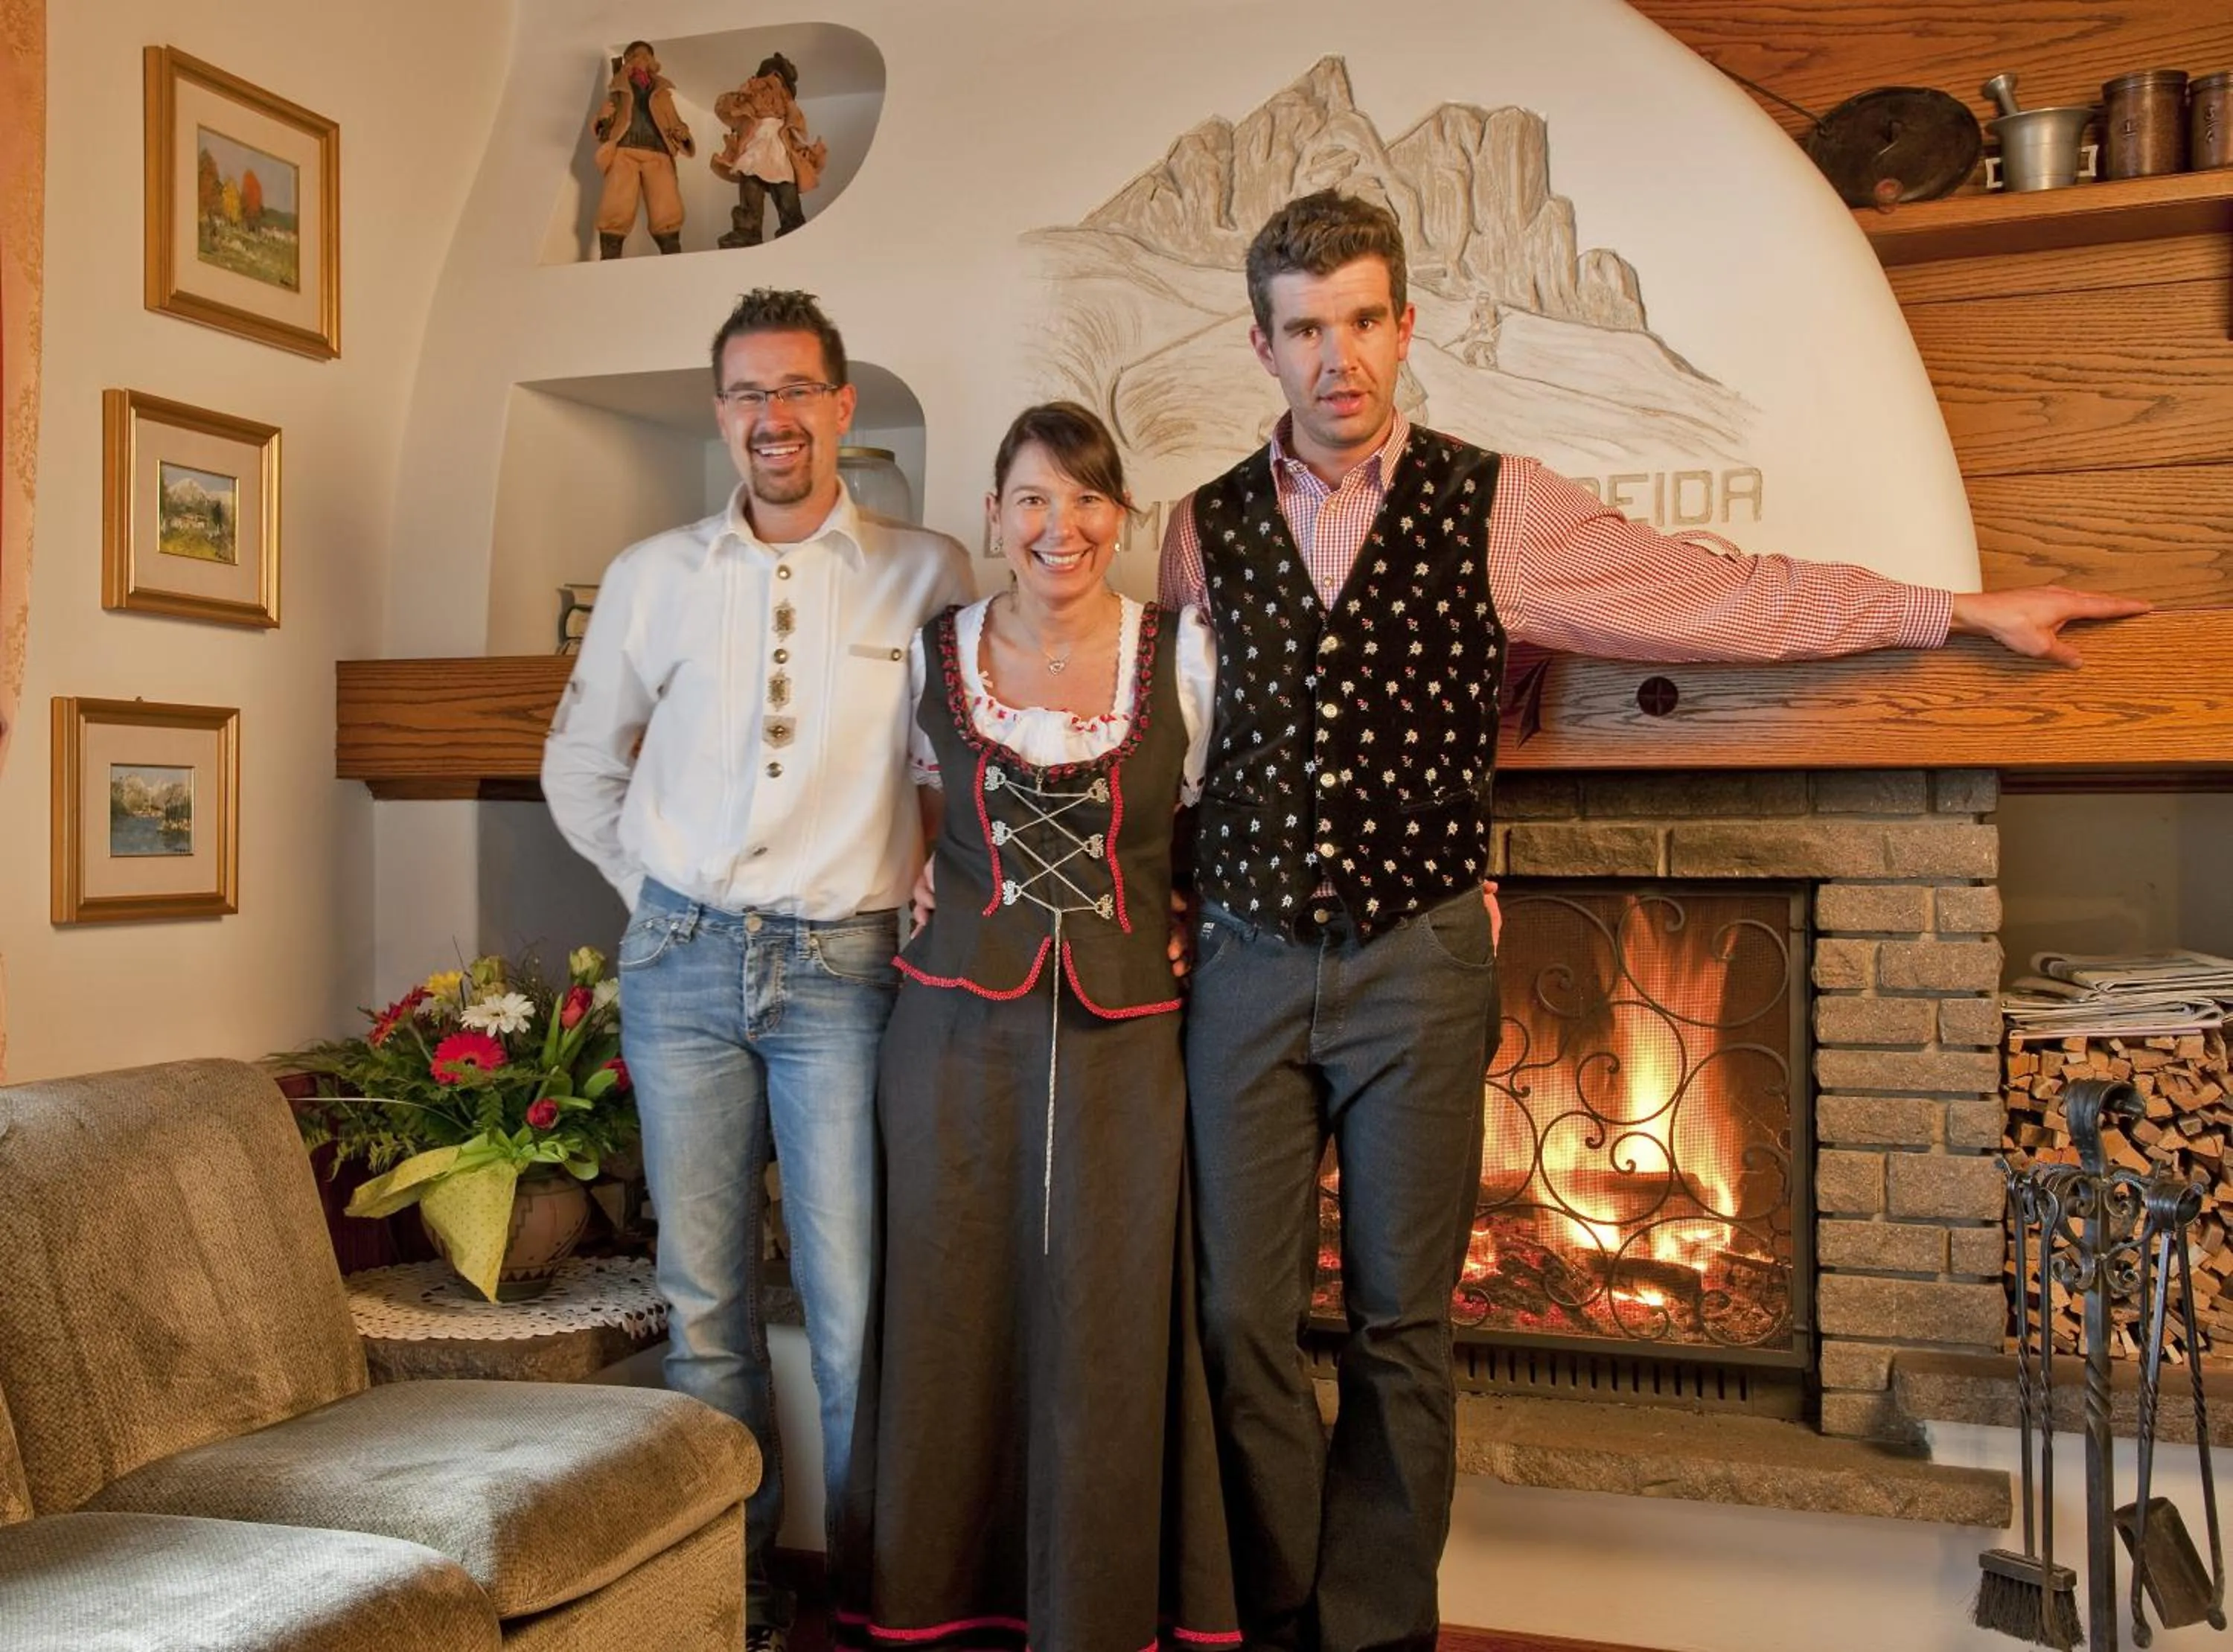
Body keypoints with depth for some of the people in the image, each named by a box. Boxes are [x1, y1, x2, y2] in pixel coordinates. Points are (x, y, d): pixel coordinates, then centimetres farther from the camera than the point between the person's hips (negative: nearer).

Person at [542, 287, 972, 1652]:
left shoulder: (929, 574, 1)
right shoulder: (653, 578, 8)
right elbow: (580, 763, 18)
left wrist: (928, 882, -1)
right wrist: (655, 892, 10)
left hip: (842, 971, -2)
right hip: (682, 964, 3)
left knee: (856, 1307, -2)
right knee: (704, 1296, 9)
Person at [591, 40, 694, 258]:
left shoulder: (661, 93, 28)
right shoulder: (619, 91, 25)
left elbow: (674, 122, 21)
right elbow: (602, 120, 19)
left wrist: (682, 133, -3)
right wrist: (603, 120, -5)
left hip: (657, 153, 1)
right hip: (624, 150, -1)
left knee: (667, 213, -17)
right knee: (616, 211, -18)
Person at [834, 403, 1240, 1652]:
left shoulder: (1184, 657, -1)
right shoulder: (937, 656, 4)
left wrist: (1174, 934, -3)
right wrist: (949, 911, 5)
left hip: (1120, 1037, -1)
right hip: (959, 1034, 1)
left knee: (1106, 1338, 6)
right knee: (952, 1322, 9)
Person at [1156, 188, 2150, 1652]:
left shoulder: (1493, 507, 0)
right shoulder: (1205, 528, 7)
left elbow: (1732, 597, 3)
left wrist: (1973, 610, 4)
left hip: (1415, 965, -2)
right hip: (1246, 965, 2)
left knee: (1402, 1326, 5)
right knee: (1243, 1318, 6)